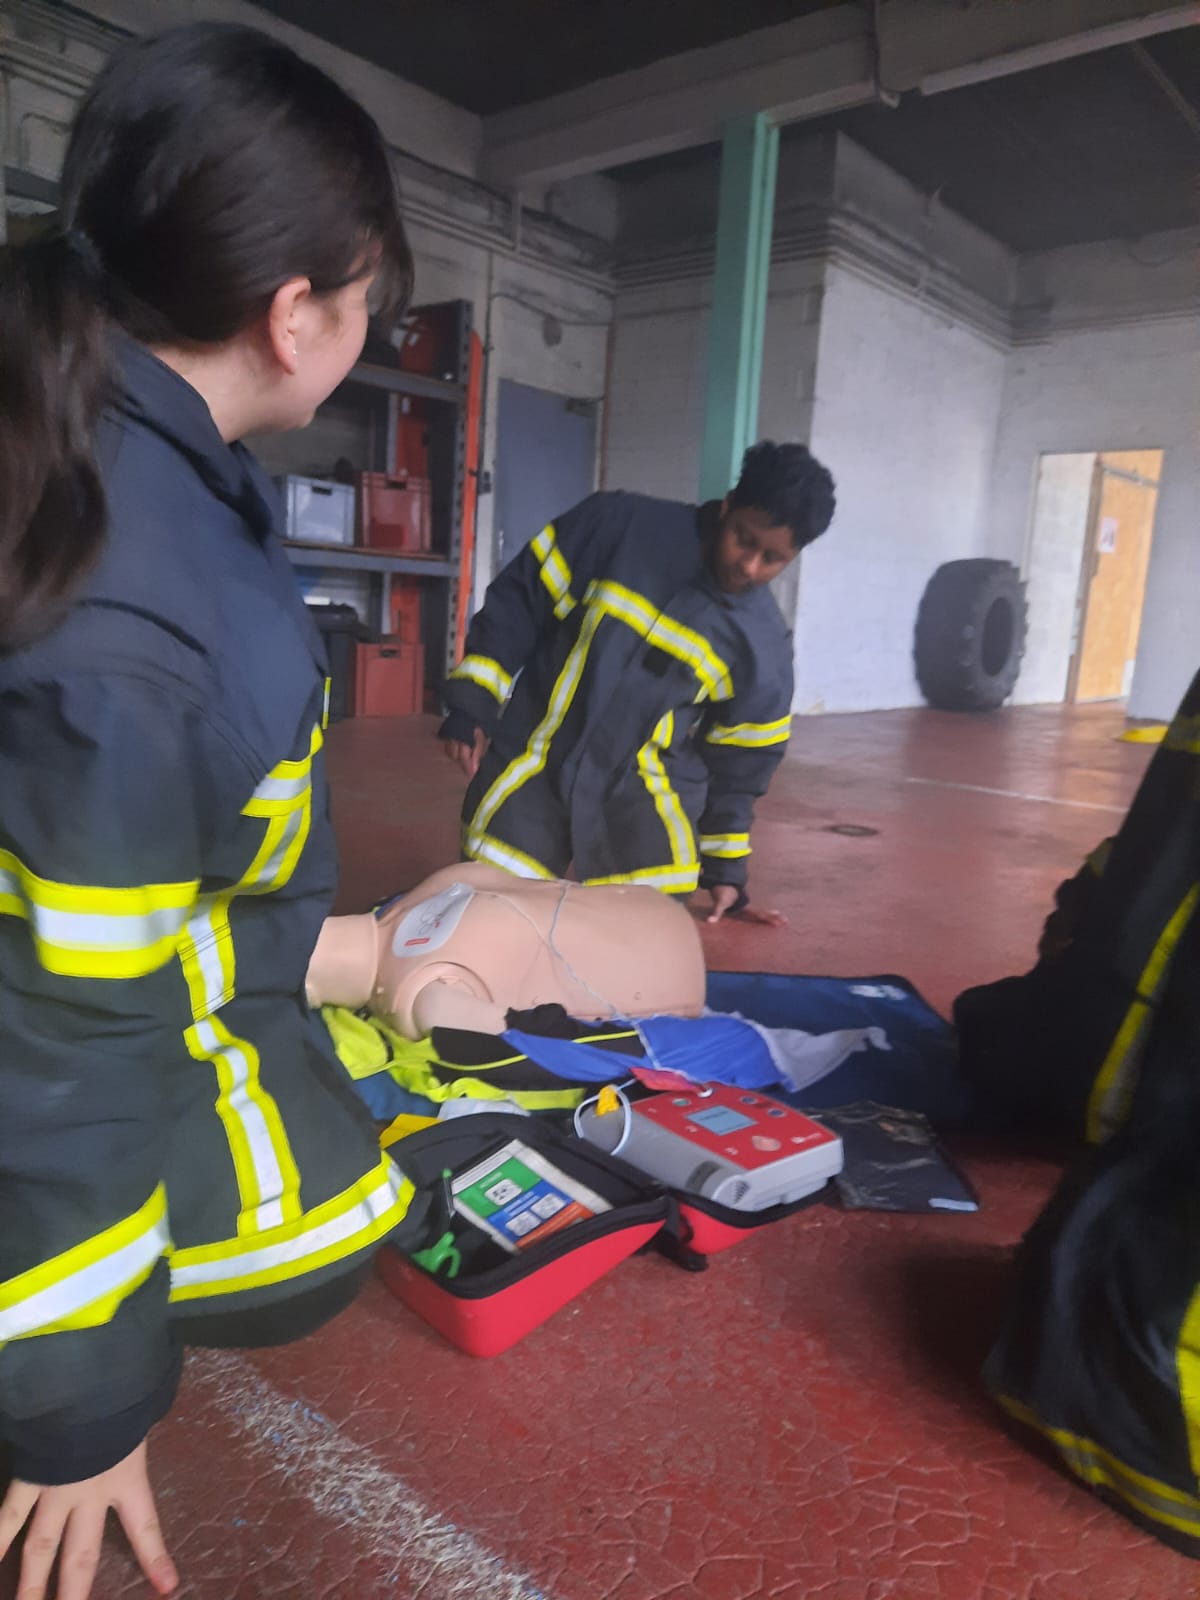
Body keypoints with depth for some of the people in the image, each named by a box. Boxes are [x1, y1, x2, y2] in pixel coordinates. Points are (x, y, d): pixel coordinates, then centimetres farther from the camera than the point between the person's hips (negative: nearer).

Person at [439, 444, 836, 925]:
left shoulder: (762, 645, -4)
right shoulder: (620, 526, -11)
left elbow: (738, 760, 6)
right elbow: (519, 600, -5)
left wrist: (726, 871, 10)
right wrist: (472, 704, -10)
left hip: (647, 791, 1)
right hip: (530, 763, -1)